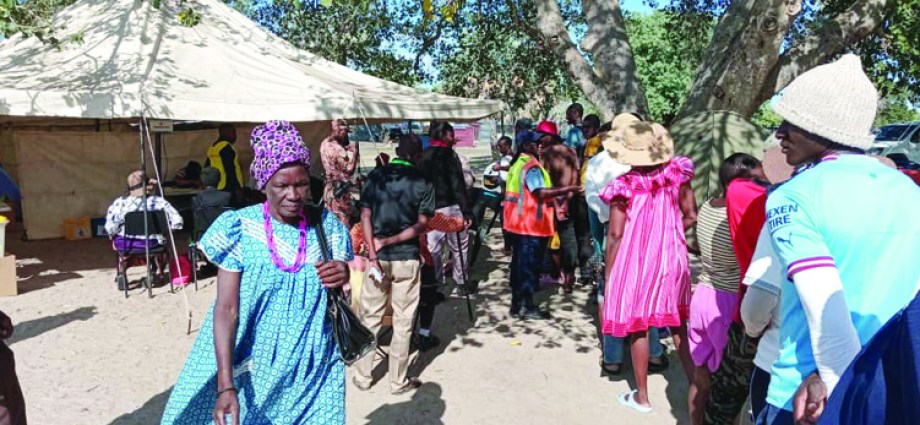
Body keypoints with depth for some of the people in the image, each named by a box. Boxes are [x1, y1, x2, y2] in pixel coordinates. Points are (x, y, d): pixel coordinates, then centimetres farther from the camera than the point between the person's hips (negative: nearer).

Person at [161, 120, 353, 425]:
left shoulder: (327, 228, -3)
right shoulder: (240, 229, -11)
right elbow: (226, 309, -13)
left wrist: (344, 280, -16)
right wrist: (225, 386, -20)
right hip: (252, 369, -2)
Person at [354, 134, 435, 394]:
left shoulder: (375, 176, 2)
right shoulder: (422, 183, -2)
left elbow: (365, 216, -5)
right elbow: (421, 225, -9)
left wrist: (373, 254, -8)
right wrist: (391, 241, -9)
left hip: (378, 256, 2)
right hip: (406, 258, -2)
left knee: (369, 318, 13)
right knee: (403, 322, 9)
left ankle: (363, 377, 23)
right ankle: (399, 381, 18)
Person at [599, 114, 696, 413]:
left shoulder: (624, 186, -17)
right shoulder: (676, 175, -7)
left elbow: (615, 236, -14)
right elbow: (691, 217, 0)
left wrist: (609, 276, -4)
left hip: (636, 262, -4)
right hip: (672, 258, 4)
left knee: (638, 326, 9)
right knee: (677, 323, 19)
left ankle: (641, 396, 22)